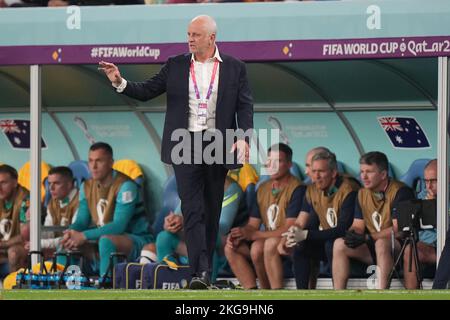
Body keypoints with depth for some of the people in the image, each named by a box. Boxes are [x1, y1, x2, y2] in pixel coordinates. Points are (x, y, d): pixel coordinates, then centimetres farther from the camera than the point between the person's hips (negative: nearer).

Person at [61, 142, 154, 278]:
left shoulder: (125, 186, -18)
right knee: (72, 244, -12)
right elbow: (82, 221, 5)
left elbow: (119, 226, -25)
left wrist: (84, 236, -30)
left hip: (136, 241, -7)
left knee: (106, 240, -37)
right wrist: (71, 233, -20)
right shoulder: (87, 187, 5)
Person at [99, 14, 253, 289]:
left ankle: (206, 269, 17)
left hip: (219, 144, 0)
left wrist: (244, 138, -12)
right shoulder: (176, 66, 8)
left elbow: (245, 106, 2)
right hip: (185, 145, 0)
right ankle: (200, 272, -17)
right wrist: (120, 82, -8)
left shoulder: (234, 68, 5)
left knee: (212, 210, 8)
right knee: (192, 209, -10)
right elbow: (146, 91, 8)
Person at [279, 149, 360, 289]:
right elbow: (300, 223, 2)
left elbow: (343, 229, -27)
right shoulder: (312, 191, 1)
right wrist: (286, 239, -21)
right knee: (299, 245, -14)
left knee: (331, 245, -34)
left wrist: (306, 235, -32)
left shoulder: (348, 190, -21)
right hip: (326, 240, 7)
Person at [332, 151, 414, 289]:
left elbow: (398, 229, -20)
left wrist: (367, 238, -24)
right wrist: (352, 234, -16)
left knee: (381, 243, -38)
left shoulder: (400, 192, -13)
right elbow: (358, 226, 10)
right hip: (372, 248, 7)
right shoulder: (362, 194, 10)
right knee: (339, 244, -12)